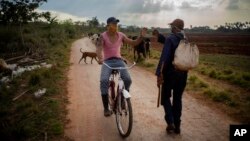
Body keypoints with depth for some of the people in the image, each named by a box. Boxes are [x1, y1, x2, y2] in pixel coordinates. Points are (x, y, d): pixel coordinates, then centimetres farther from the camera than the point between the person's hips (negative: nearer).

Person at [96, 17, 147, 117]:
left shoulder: (121, 35, 3)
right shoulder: (103, 36, -6)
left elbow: (133, 43, 4)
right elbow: (99, 49, -19)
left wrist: (141, 36, -14)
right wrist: (100, 58, -40)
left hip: (119, 61, 2)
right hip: (107, 62, -2)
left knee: (128, 79, -21)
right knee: (104, 81, -27)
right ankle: (106, 108, -14)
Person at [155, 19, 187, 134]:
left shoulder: (170, 38, -12)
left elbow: (164, 56, -20)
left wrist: (159, 73, -20)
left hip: (171, 72, -6)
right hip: (183, 73, 6)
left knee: (166, 97, 10)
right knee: (177, 98, 13)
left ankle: (170, 123, -1)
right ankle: (177, 125, 18)